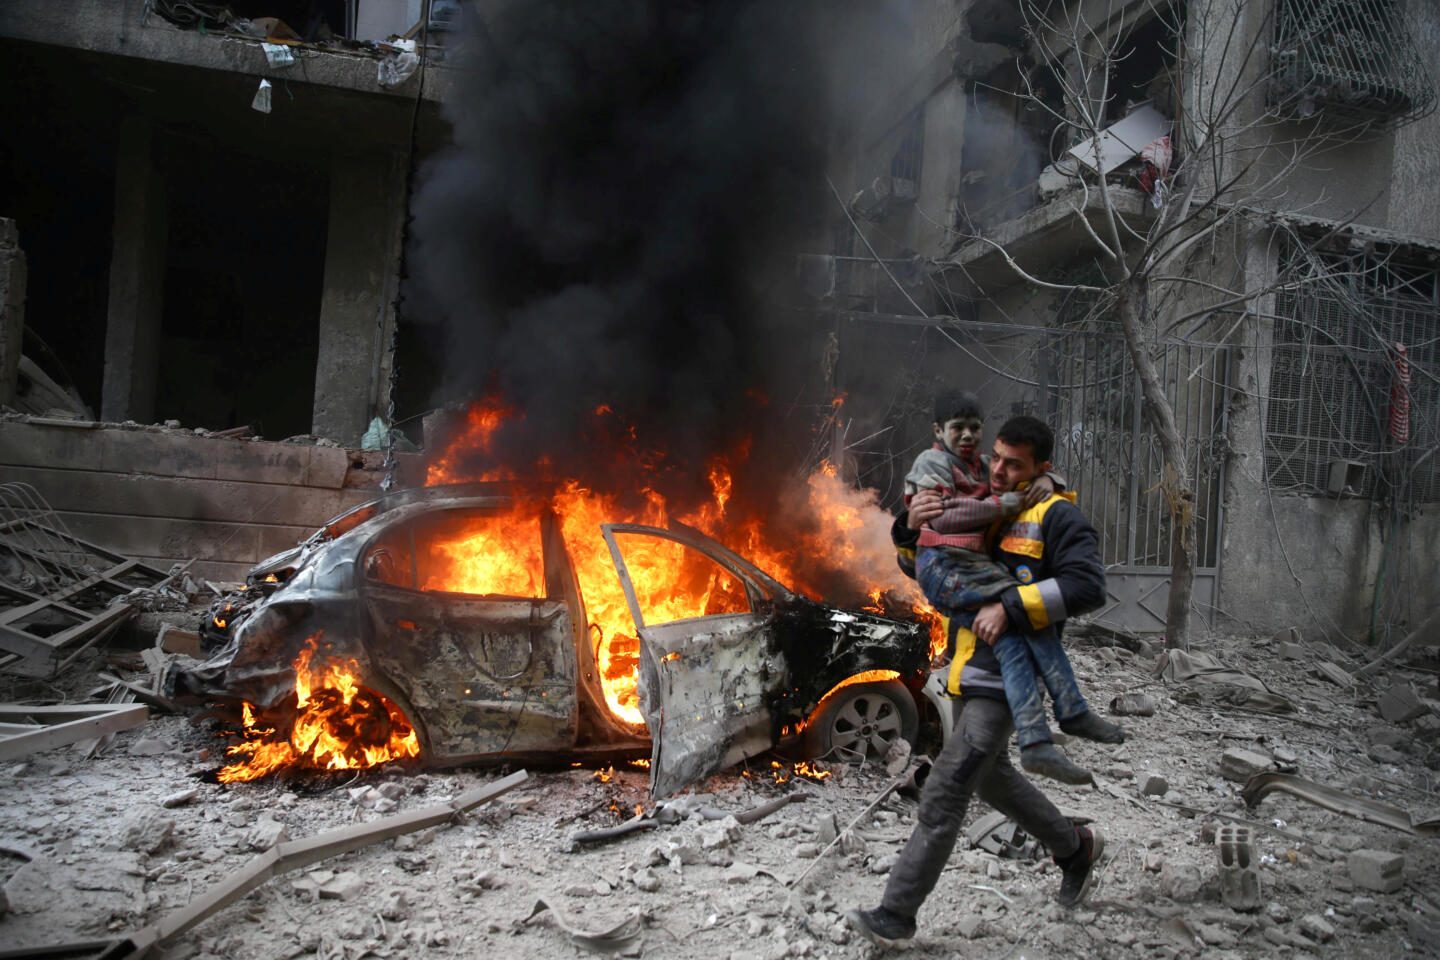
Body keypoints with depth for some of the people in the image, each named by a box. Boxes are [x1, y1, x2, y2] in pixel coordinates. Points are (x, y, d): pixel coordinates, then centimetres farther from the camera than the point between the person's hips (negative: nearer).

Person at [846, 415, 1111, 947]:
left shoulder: (1056, 517, -8)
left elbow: (1086, 585, -21)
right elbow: (921, 567, 18)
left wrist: (1010, 608, -25)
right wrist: (912, 528, -4)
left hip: (1006, 677, -9)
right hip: (970, 669, 9)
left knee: (943, 793, -8)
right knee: (989, 775, 24)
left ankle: (895, 914, 1)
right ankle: (1075, 847, 46)